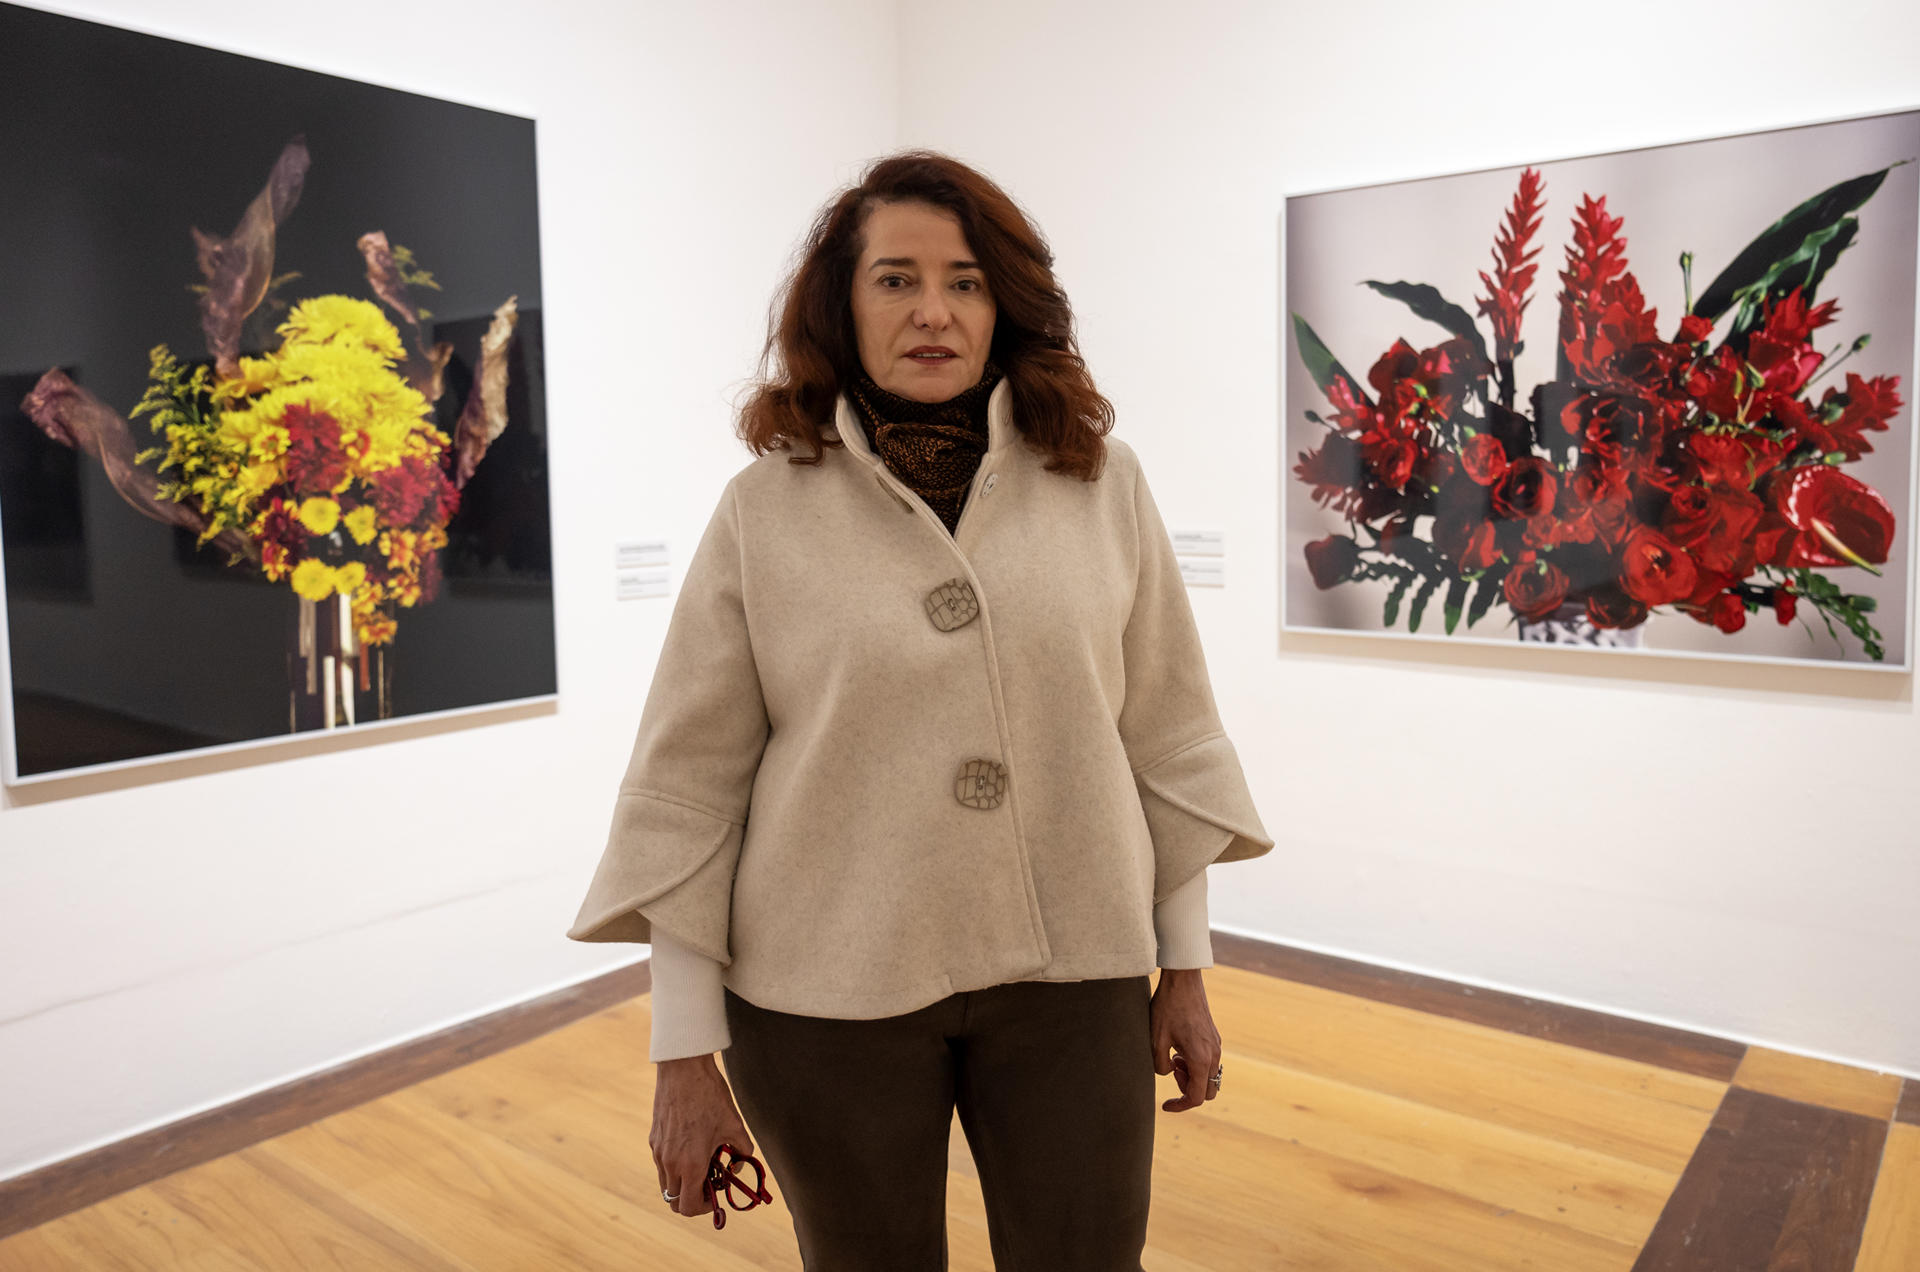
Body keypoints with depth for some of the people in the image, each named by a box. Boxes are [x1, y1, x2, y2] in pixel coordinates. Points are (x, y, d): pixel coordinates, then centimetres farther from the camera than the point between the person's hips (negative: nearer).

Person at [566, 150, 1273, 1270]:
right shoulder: (765, 510, -5)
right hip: (829, 997, 0)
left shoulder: (1102, 481, -1)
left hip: (1071, 977, 1)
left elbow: (1167, 738, 4)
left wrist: (1185, 968, 7)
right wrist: (685, 1051, -4)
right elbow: (687, 790, -4)